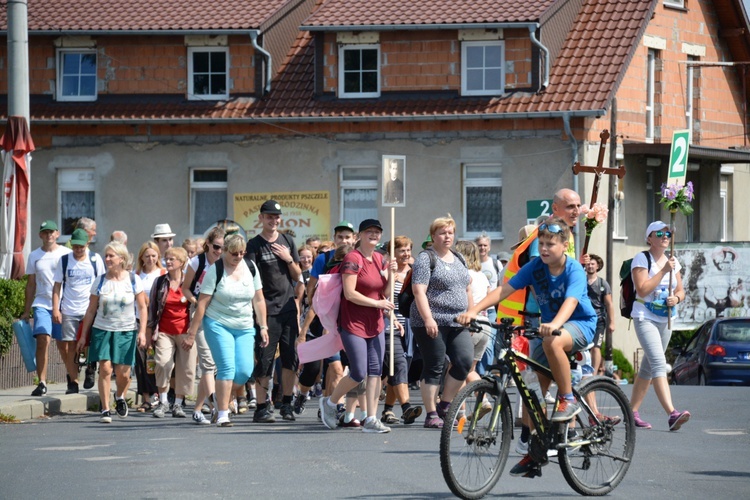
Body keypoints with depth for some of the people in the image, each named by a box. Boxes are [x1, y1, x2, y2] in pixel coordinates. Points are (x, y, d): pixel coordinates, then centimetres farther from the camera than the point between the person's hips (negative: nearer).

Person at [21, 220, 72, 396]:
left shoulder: (67, 254, 4)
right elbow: (31, 285, 15)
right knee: (42, 340, -15)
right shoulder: (34, 256, 11)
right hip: (42, 304, 1)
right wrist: (27, 311, 12)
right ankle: (42, 383, -16)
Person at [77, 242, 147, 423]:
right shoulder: (100, 282, 2)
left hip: (126, 332, 0)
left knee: (123, 373, 0)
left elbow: (142, 307, 2)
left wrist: (142, 331, -8)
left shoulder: (133, 280, -1)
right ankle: (105, 410, -5)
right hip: (102, 330, 0)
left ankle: (120, 396, 32)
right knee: (105, 369, -11)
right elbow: (91, 311, 7)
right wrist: (83, 336, 5)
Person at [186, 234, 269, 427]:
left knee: (245, 371, -7)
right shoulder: (215, 270, -8)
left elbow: (259, 300, 11)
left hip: (244, 327, 4)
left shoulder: (250, 267, 5)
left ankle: (221, 399, 18)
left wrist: (263, 327, 8)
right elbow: (202, 303, -8)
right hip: (218, 324, -4)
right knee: (227, 367, -16)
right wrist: (192, 333, -9)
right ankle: (222, 414, -12)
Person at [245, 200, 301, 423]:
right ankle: (261, 407, 0)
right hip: (267, 310, -5)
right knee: (265, 359, -4)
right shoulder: (254, 245, -3)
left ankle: (286, 403, 16)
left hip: (288, 308, 5)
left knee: (291, 358, 5)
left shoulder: (287, 242, 12)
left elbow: (297, 277, 15)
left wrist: (289, 260, -4)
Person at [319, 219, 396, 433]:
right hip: (353, 324, -7)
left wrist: (391, 273, -4)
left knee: (375, 372, 2)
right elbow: (350, 293, -20)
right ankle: (330, 403, 15)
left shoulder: (379, 259, 11)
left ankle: (371, 420, 4)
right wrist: (377, 303, -16)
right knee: (359, 373, -9)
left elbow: (385, 292, 12)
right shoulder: (353, 259, -13)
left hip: (375, 325, 7)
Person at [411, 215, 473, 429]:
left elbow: (467, 289, 24)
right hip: (432, 323, -6)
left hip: (457, 323, 6)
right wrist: (428, 319, -23)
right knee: (434, 368, -4)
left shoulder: (459, 259, 18)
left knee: (465, 361, -8)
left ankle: (445, 405, 8)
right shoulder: (425, 259, -5)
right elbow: (419, 291, -14)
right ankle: (431, 415, 2)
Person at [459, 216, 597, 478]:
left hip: (580, 323, -5)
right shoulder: (535, 267, -6)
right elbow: (504, 290, -12)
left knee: (552, 341, -39)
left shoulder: (574, 270, -19)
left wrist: (555, 324, -56)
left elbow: (570, 302, -36)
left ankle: (568, 399, -20)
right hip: (548, 325, 5)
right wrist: (473, 311, -25)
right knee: (535, 389, -1)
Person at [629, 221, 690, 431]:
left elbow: (681, 291, 14)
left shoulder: (672, 261, 11)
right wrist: (664, 271, -20)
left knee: (648, 367, 12)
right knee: (659, 363, -21)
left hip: (665, 320, 7)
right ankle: (672, 414, -34)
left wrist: (676, 298, -9)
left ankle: (632, 412, 20)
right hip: (645, 318, -7)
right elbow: (642, 289, -18)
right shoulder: (642, 259, -8)